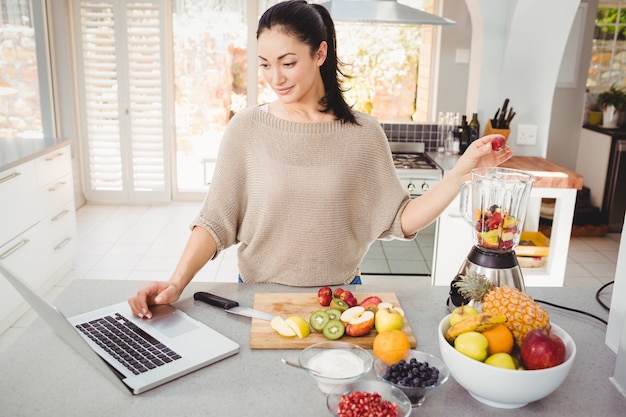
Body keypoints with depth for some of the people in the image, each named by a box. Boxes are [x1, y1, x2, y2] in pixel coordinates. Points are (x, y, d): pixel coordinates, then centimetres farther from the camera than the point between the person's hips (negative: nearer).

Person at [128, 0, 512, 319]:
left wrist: (461, 173, -15)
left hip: (339, 297, 1)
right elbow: (216, 220, -10)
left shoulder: (363, 133, -6)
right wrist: (176, 283, -23)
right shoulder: (246, 129, -8)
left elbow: (400, 220, -5)